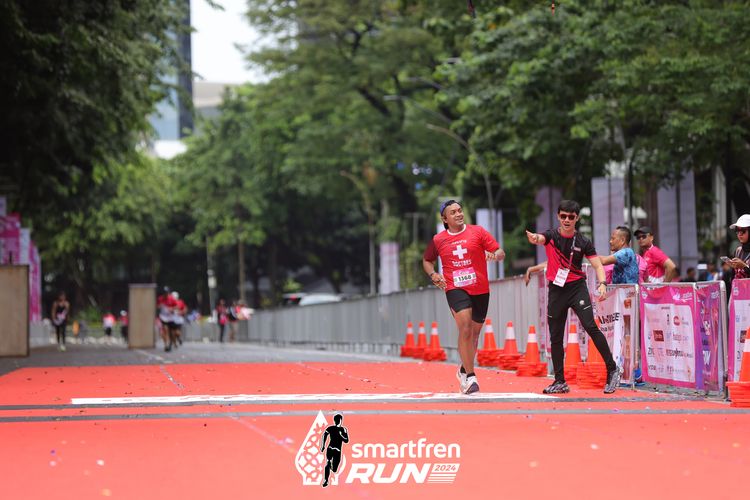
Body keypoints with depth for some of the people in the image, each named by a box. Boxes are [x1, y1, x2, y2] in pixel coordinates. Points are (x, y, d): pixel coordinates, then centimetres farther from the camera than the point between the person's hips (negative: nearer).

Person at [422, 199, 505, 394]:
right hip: (455, 288, -2)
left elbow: (501, 253, -1)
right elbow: (426, 260, 20)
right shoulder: (438, 240, 3)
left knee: (474, 331, 13)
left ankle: (464, 370, 37)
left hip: (480, 289, 2)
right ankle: (470, 376, -19)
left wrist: (495, 255, -25)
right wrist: (433, 274, 0)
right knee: (465, 327, -21)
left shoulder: (478, 232, 0)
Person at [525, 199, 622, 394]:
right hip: (556, 290, 2)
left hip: (577, 287, -2)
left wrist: (602, 283, -24)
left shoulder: (583, 242, -2)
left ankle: (613, 369, -11)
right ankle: (560, 382, 15)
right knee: (555, 337, 5)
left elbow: (598, 265, -4)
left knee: (591, 327, -20)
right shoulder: (551, 236, 0)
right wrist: (534, 238, -48)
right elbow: (540, 239, -22)